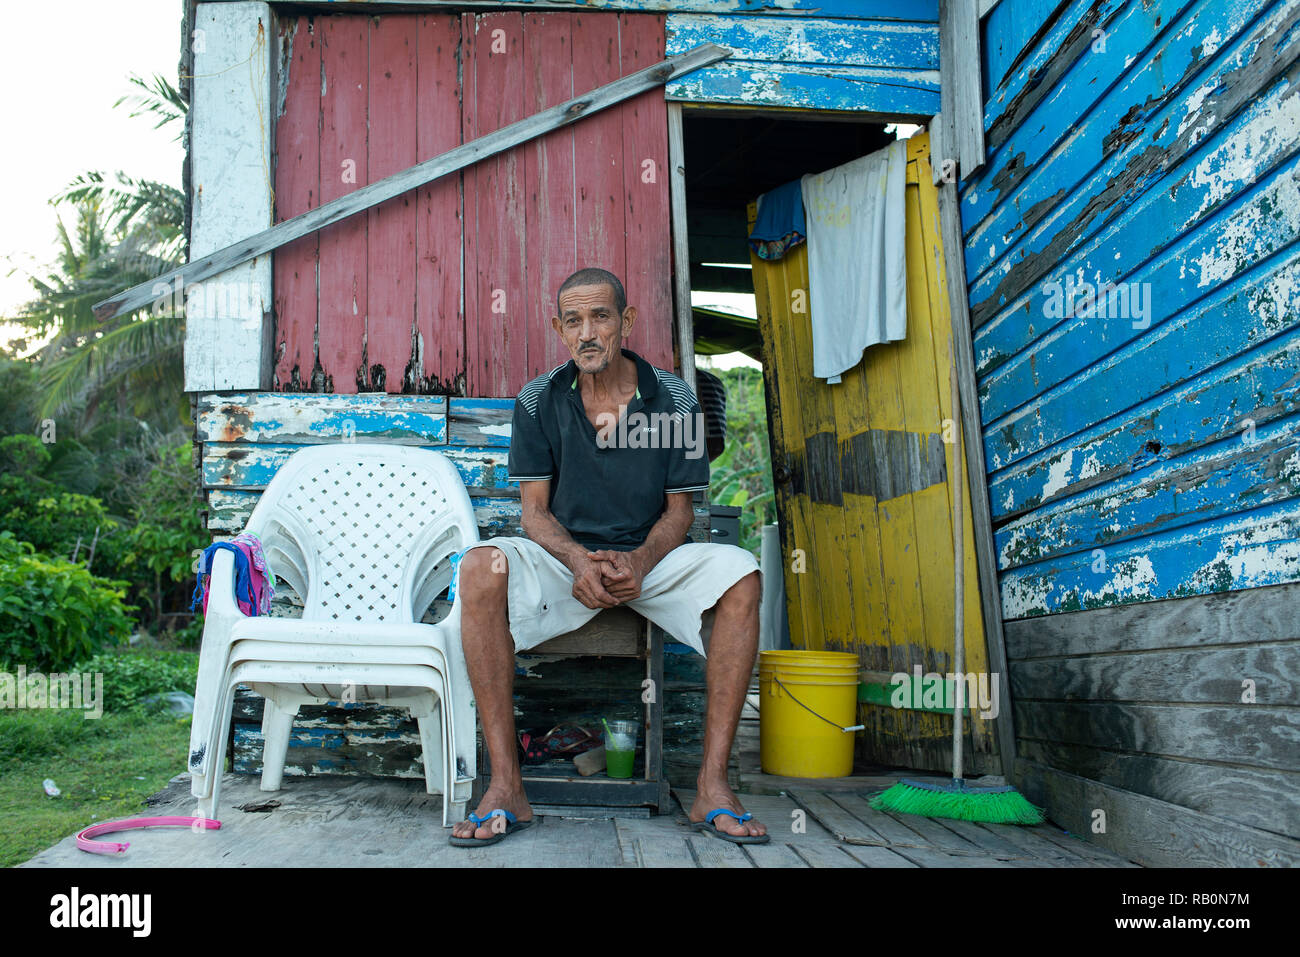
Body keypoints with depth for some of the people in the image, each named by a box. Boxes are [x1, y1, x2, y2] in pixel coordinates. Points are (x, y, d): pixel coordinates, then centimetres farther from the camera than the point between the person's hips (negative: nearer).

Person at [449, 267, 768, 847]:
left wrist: (638, 563, -19)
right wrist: (581, 562, -21)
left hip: (648, 559, 1)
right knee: (480, 569, -32)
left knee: (739, 574, -29)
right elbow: (534, 511, 0)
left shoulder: (673, 398, -1)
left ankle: (712, 787, -24)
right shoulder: (538, 401, 0)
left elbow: (679, 510, 2)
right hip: (564, 557, 0)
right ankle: (506, 788, -27)